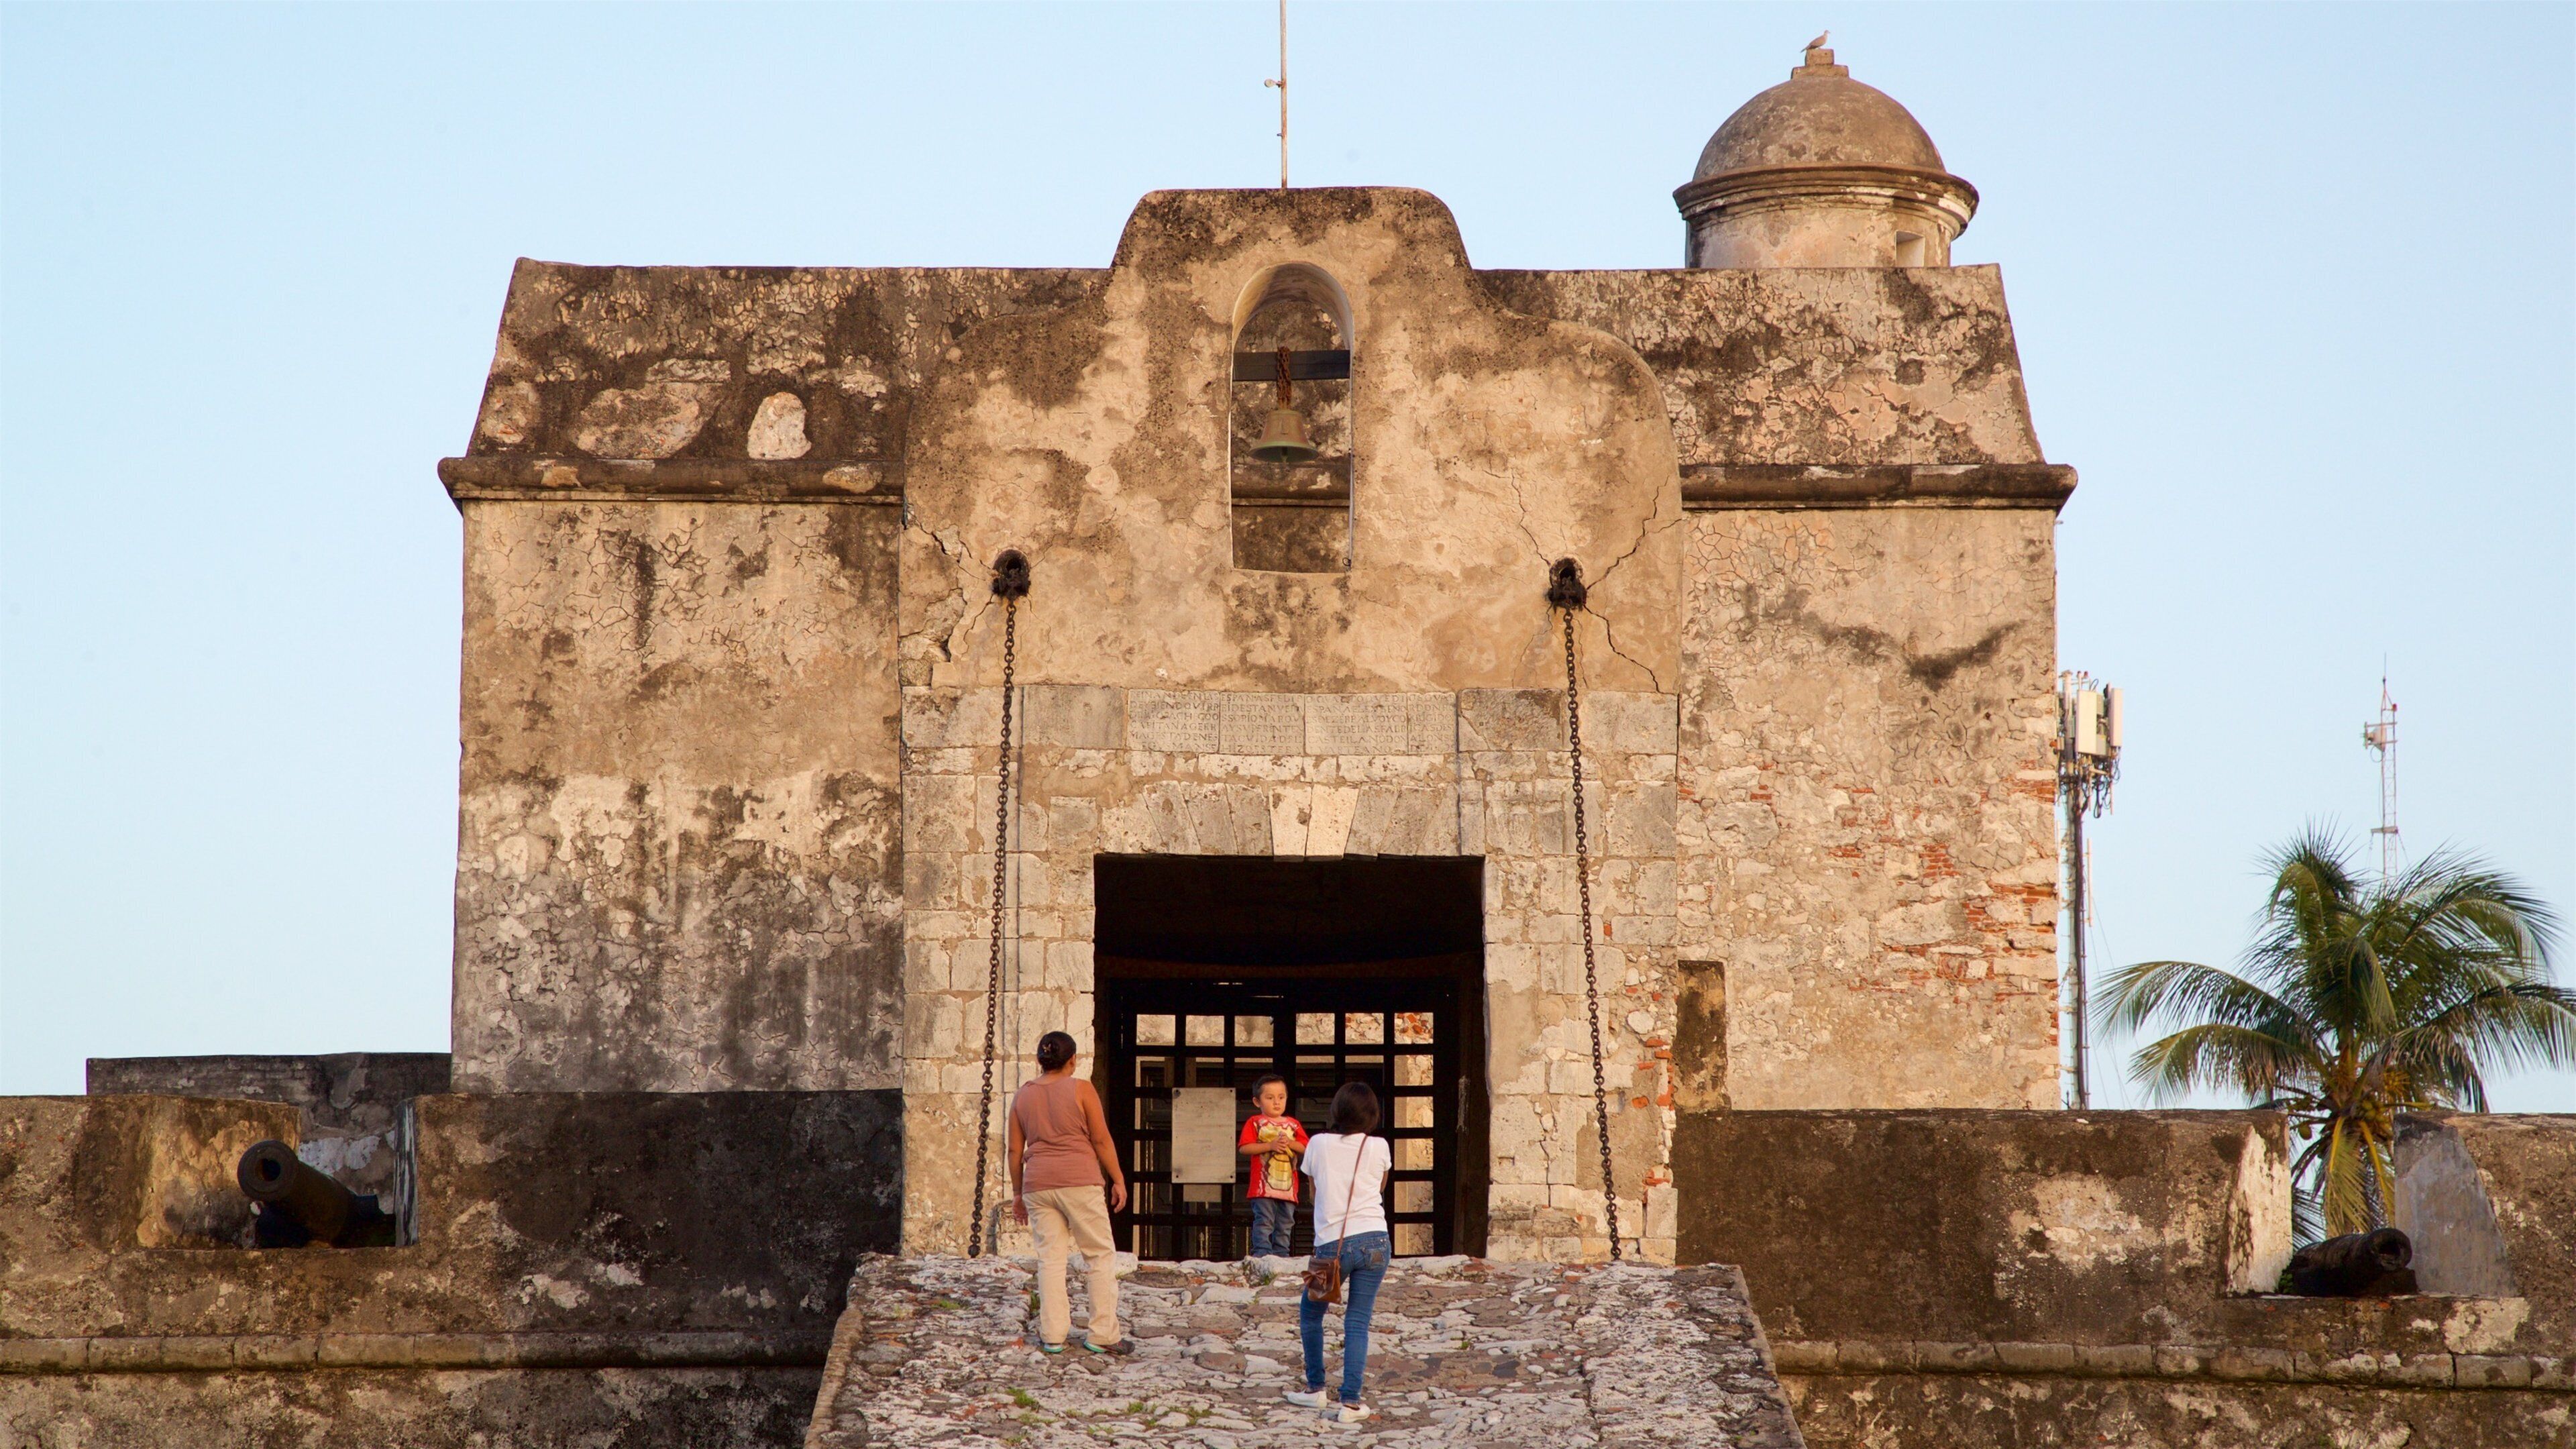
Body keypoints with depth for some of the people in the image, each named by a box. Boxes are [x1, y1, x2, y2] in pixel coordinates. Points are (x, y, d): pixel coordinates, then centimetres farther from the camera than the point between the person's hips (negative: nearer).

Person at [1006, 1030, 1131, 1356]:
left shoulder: (1023, 1096, 9)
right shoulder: (1081, 1090, -2)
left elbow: (1015, 1150, 11)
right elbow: (1101, 1140, -4)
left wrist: (1018, 1193, 19)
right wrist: (1118, 1180, 3)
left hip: (1038, 1183, 4)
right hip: (1079, 1181, -4)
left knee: (1050, 1257, 8)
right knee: (1101, 1255, 4)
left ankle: (1052, 1335, 4)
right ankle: (1102, 1334, 0)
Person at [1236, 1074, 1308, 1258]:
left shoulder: (1293, 1125, 14)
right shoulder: (1255, 1123, 2)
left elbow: (1306, 1148, 9)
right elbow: (1244, 1148, -8)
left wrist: (1290, 1143, -10)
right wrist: (1270, 1146, -15)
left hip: (1288, 1185, 5)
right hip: (1264, 1185, -5)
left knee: (1285, 1223, 8)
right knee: (1264, 1222, -10)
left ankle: (1281, 1254, 13)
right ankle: (1262, 1253, -11)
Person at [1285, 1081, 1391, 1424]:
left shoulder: (1319, 1145, 4)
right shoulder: (1379, 1148, 5)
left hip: (1332, 1244, -1)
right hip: (1375, 1240, 1)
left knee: (1310, 1313, 19)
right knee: (1358, 1322, 2)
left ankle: (1316, 1389, 20)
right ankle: (1351, 1402, -5)